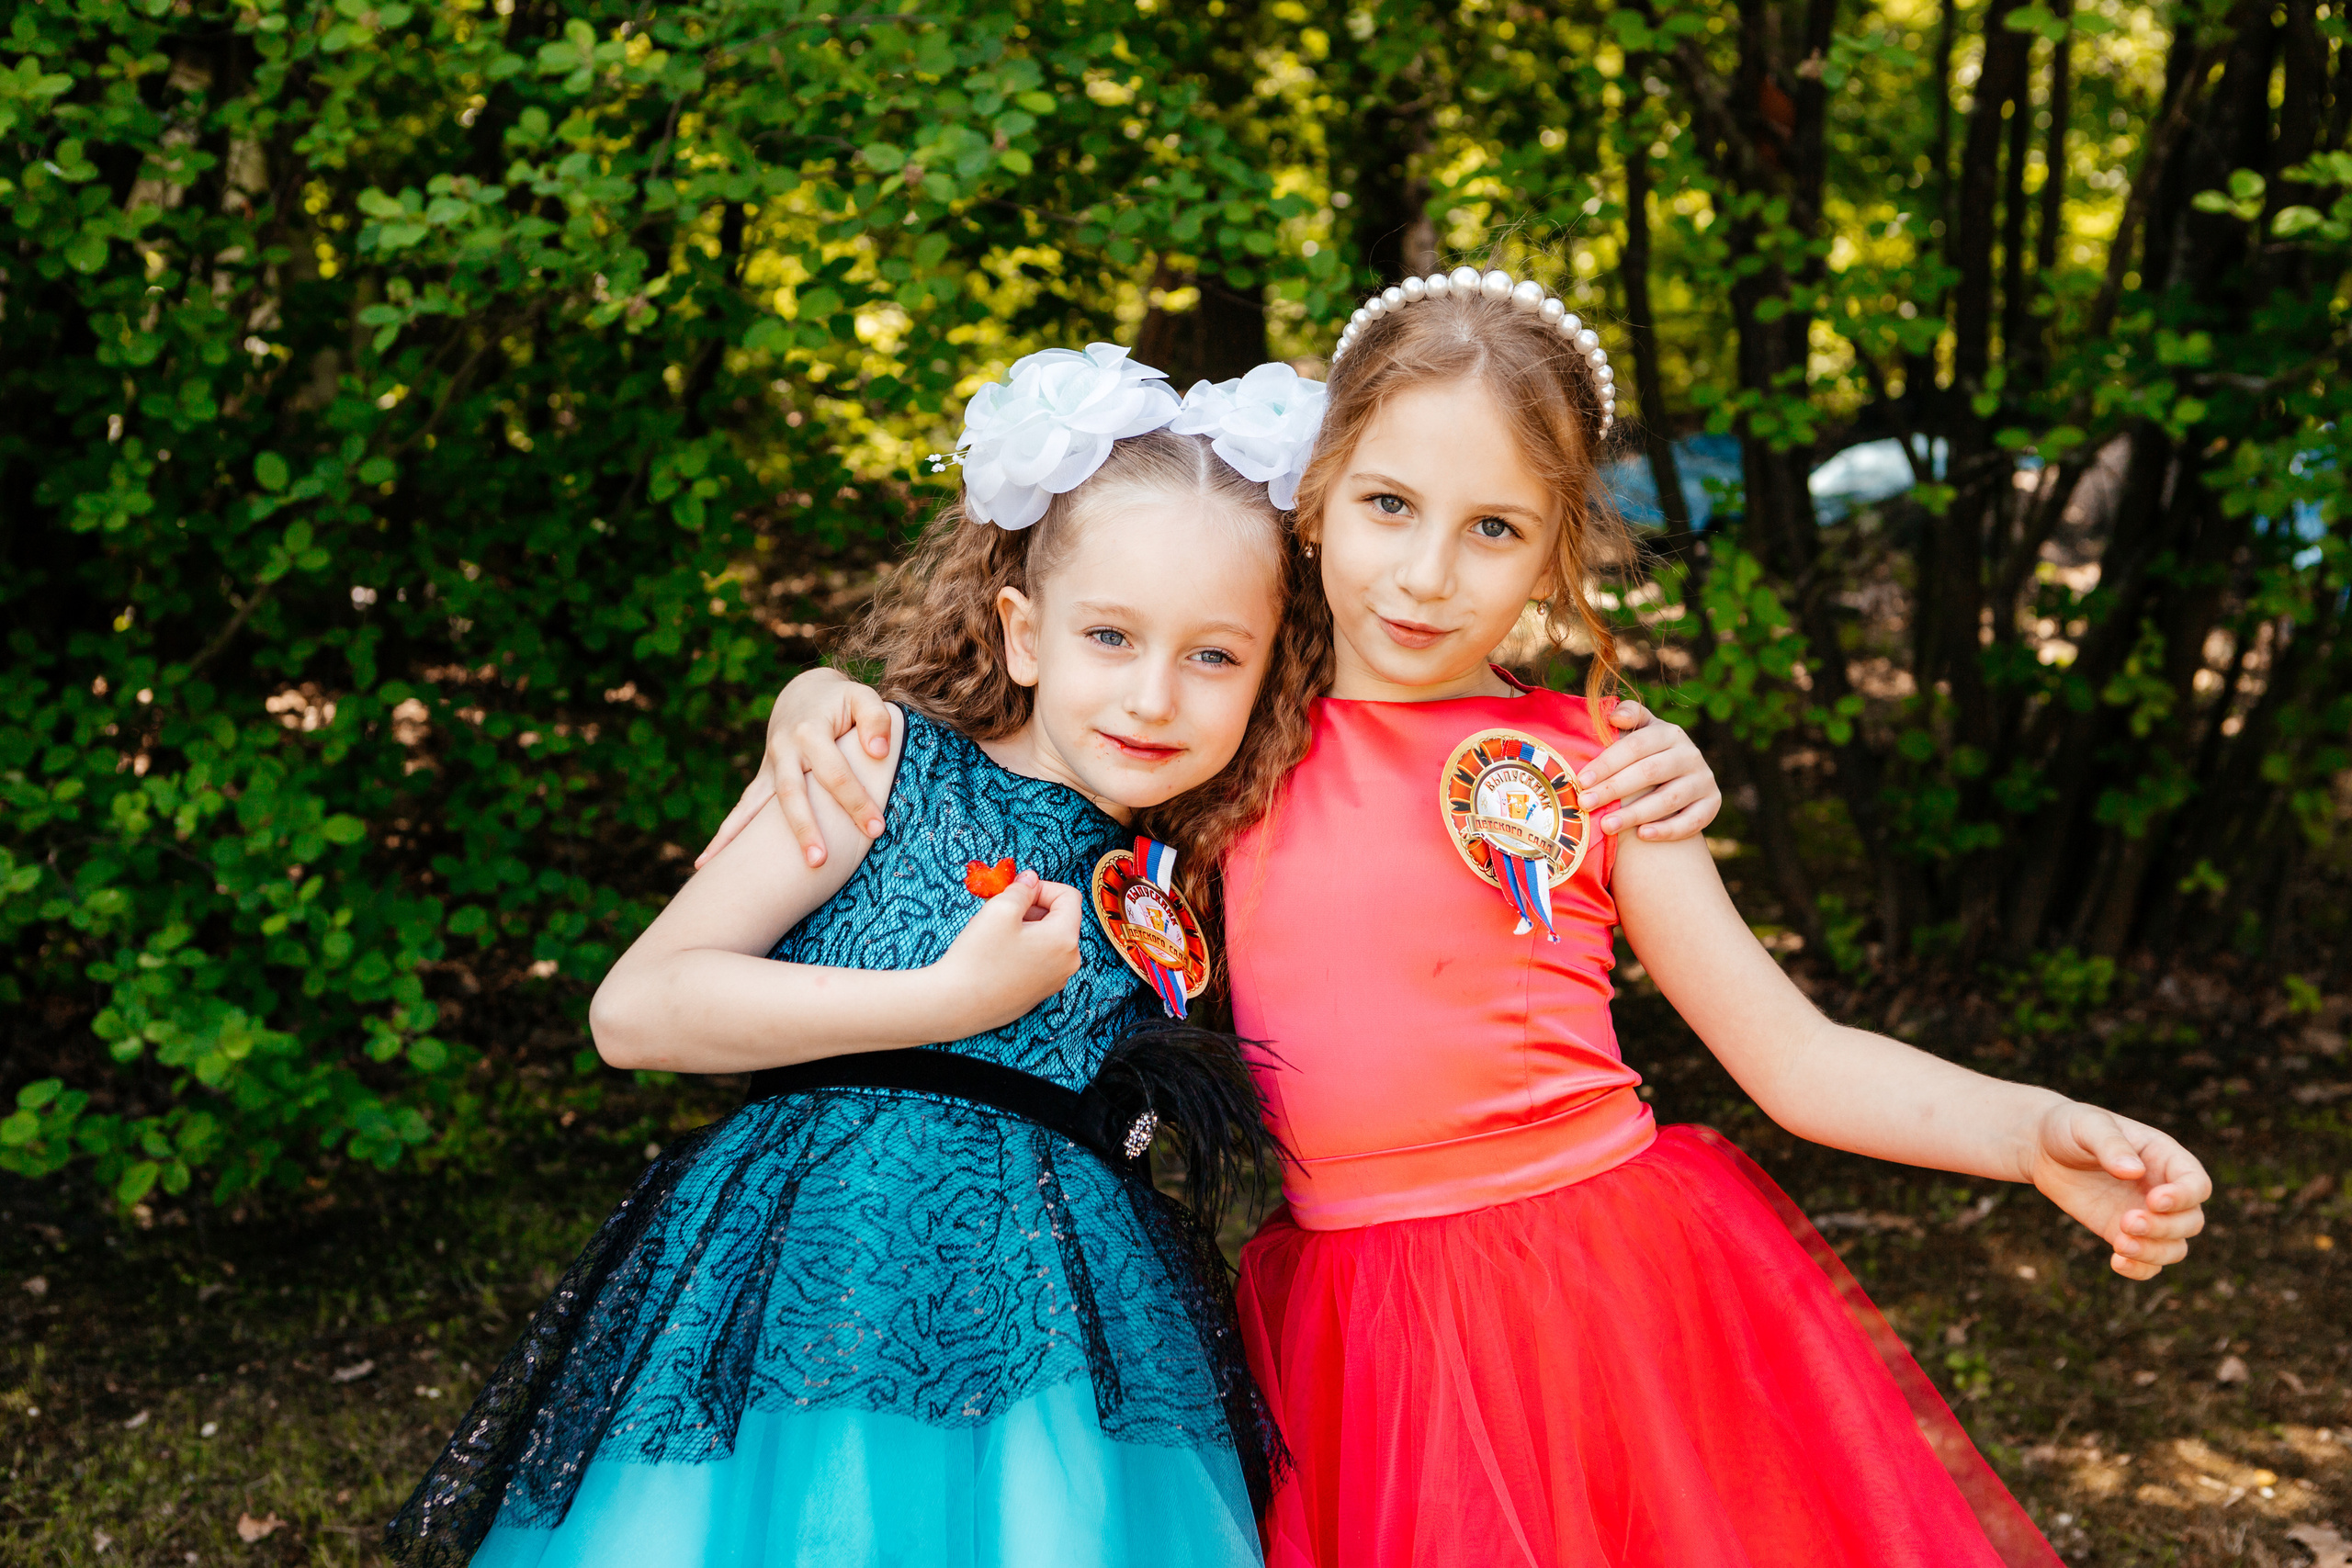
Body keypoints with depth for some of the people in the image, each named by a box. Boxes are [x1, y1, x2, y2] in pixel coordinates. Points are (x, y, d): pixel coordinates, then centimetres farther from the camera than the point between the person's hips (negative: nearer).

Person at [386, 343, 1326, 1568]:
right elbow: (633, 1010, -9)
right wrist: (955, 1000, -13)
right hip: (816, 1306, -4)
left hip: (1056, 1351, 4)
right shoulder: (883, 766, -2)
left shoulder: (1167, 883, 12)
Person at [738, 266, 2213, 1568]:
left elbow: (1797, 1059, 2)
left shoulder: (1590, 763, -1)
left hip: (1620, 1285, -1)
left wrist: (2038, 1135, -12)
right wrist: (834, 702, -4)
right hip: (1355, 1341, 2)